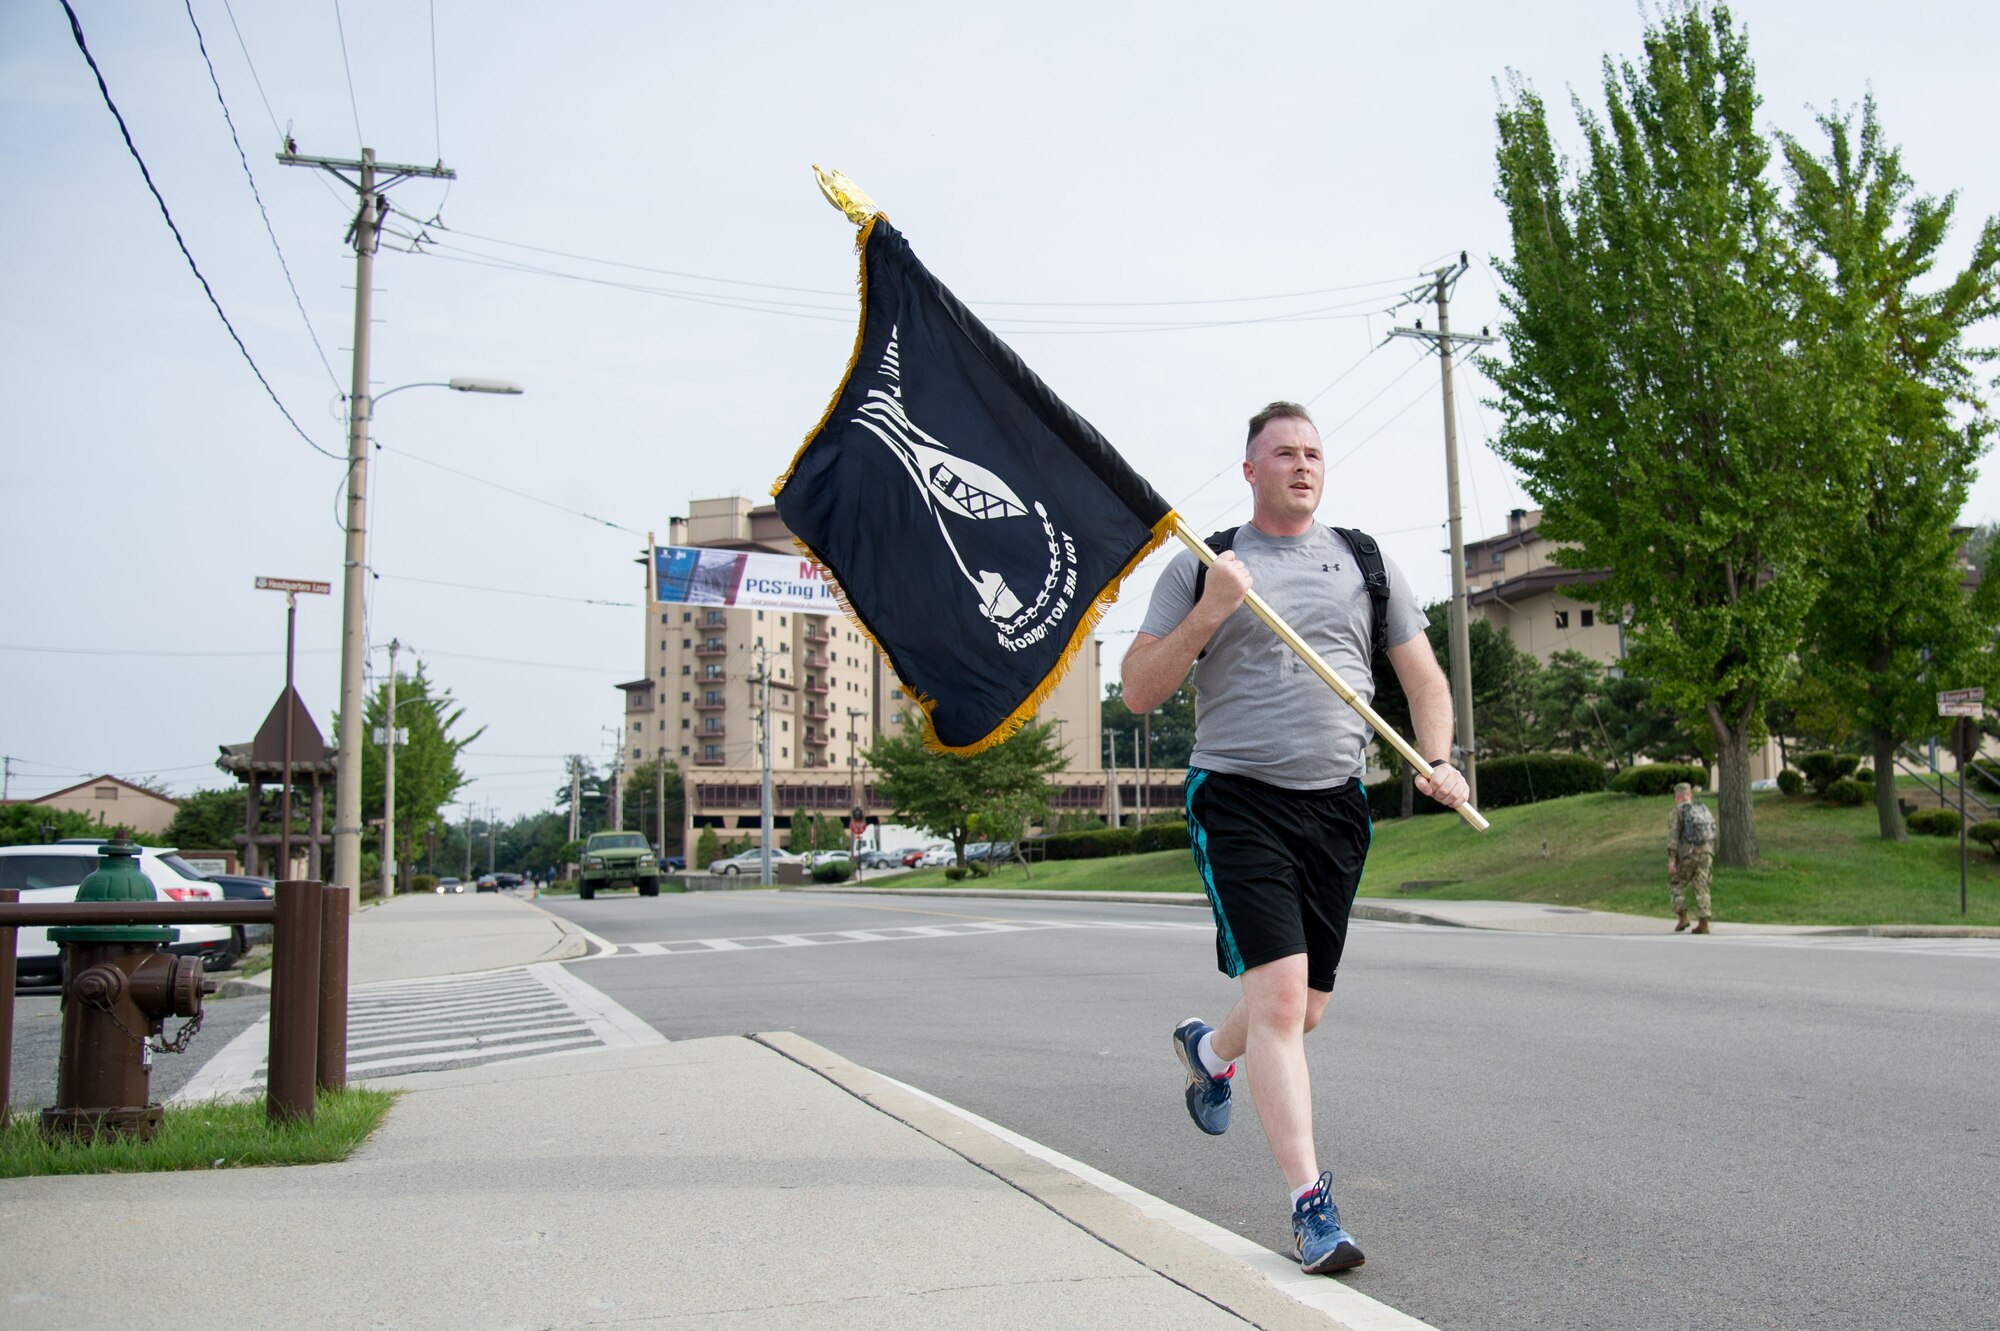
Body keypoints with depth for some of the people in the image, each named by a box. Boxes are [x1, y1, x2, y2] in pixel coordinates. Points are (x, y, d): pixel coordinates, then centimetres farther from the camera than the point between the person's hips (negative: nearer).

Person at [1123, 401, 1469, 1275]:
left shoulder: (1367, 562, 12)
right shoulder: (1200, 565, 3)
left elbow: (1423, 677, 15)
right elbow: (1138, 692, 0)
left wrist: (1438, 760, -3)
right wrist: (1207, 615, -13)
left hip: (1336, 804, 4)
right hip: (1239, 799, -4)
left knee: (1303, 1009, 11)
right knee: (1278, 995, -16)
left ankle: (1209, 1049, 45)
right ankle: (1311, 1205, -8)